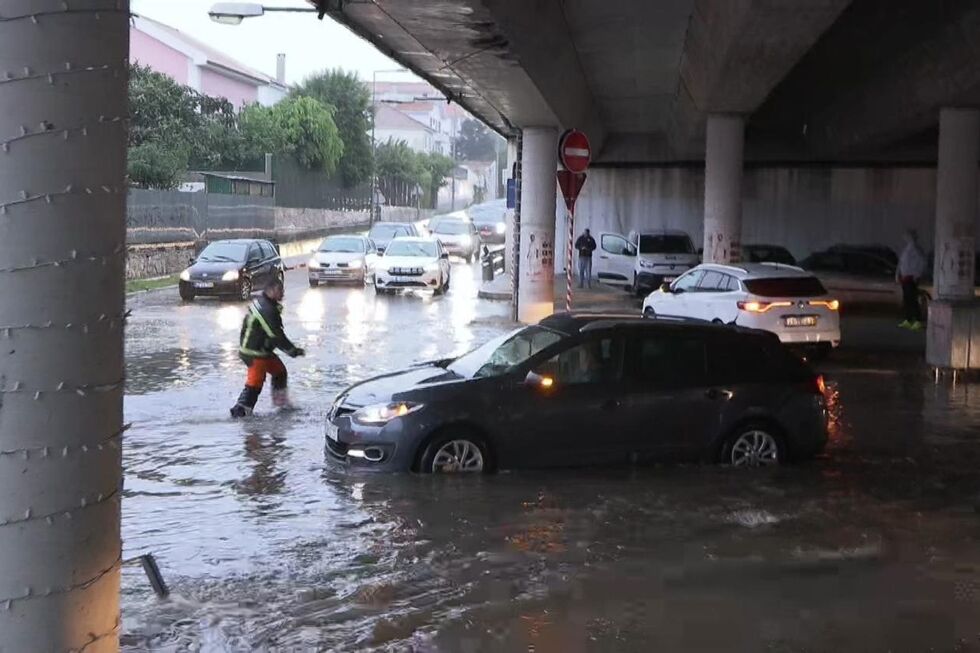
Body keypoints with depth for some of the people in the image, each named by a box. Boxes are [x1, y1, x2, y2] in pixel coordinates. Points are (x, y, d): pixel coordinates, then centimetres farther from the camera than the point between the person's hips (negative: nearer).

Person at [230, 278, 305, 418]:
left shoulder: (261, 302, 6)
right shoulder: (267, 311, -26)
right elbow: (276, 337, -25)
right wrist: (293, 351, -16)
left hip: (263, 349, 11)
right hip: (254, 353, -11)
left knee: (279, 371, 21)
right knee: (255, 382, -10)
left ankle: (281, 401, 33)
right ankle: (240, 410, -4)